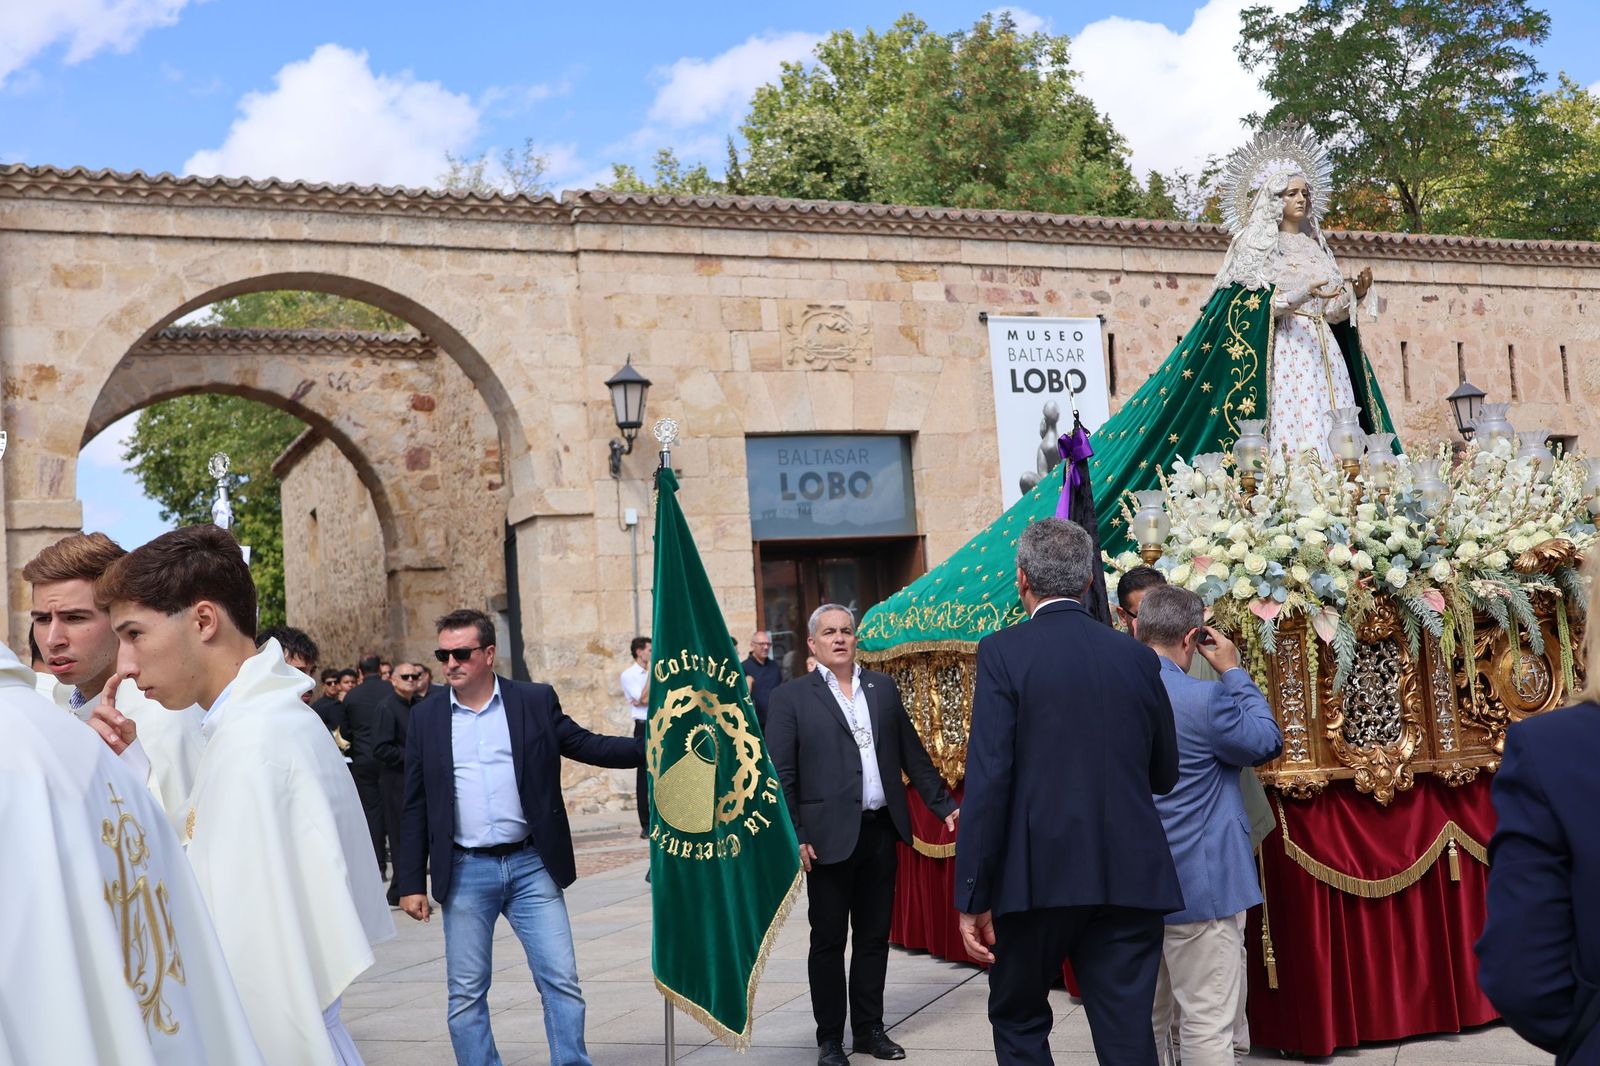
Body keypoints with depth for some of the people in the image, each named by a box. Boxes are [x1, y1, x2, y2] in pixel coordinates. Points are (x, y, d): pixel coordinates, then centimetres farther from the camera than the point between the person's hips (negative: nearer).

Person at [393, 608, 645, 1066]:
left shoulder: (536, 701, 2)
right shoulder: (426, 716, 4)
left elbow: (587, 746, 5)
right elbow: (415, 807, 7)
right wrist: (410, 883, 4)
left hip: (531, 865, -1)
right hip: (465, 872, 1)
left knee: (561, 982, -1)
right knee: (466, 994, 6)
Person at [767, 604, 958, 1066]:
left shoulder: (883, 687, 10)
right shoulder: (791, 697, -2)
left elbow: (913, 754, 13)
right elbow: (780, 774, -6)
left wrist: (944, 805, 9)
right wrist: (794, 836, -13)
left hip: (881, 831, 4)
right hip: (829, 835, -4)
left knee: (874, 937, 12)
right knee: (828, 940, 6)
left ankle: (869, 1028, 25)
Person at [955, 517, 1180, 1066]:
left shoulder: (1003, 652, -7)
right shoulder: (1138, 657, 6)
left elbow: (988, 777, -13)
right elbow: (1164, 774, 14)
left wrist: (973, 896, -10)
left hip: (1036, 876, -3)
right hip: (1130, 876, 3)